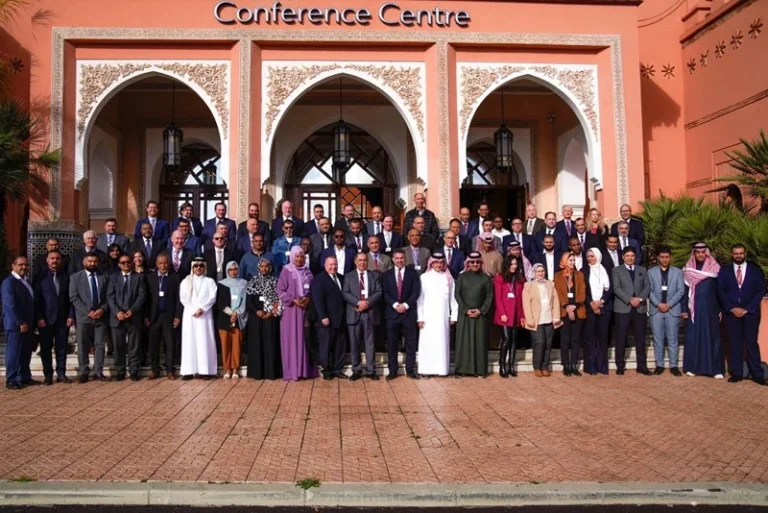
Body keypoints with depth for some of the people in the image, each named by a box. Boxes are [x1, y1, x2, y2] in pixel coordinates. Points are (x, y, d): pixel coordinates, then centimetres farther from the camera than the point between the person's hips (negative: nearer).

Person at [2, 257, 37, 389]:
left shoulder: (26, 282, 17)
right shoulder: (9, 282, -12)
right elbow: (10, 305, -19)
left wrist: (31, 323, 13)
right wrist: (21, 323, -20)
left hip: (27, 324, 8)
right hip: (15, 324, -8)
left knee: (26, 353, 12)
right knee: (14, 353, -2)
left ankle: (25, 377, 20)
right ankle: (11, 380, 4)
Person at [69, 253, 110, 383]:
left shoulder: (103, 277, 12)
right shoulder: (75, 277, 4)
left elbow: (108, 297, 8)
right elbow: (73, 298, -5)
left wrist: (102, 309, -10)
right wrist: (88, 311, -13)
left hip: (101, 316, 2)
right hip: (83, 317, -2)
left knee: (100, 345, 3)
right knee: (83, 346, 2)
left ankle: (98, 372, 9)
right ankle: (84, 372, 11)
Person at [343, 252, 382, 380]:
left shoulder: (375, 275, 12)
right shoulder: (349, 276, 11)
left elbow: (378, 292, 1)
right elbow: (345, 293, -1)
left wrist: (367, 302, -14)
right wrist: (358, 302, -15)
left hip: (370, 313, 0)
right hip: (354, 314, 0)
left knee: (370, 343, 2)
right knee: (354, 344, 3)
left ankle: (371, 371, 8)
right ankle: (356, 371, 11)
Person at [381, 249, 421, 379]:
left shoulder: (413, 273, 6)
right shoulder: (387, 275, 9)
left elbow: (416, 291, -3)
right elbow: (385, 293, 1)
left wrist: (406, 305, -14)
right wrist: (395, 304, -14)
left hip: (409, 312, -1)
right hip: (392, 313, 1)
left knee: (411, 343, 3)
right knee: (392, 343, 3)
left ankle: (410, 370, 10)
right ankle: (392, 371, 10)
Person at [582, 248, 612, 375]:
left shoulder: (606, 270, 11)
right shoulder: (584, 271, 7)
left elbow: (610, 288, 3)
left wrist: (601, 301, -10)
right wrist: (591, 303, -11)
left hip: (604, 307, 2)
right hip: (589, 307, -1)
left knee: (603, 336, 2)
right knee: (589, 336, -2)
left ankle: (602, 366, 7)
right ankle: (590, 366, 0)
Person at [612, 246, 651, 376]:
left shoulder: (642, 270, 15)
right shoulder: (617, 270, 5)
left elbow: (647, 286, 5)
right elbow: (616, 288, -6)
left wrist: (640, 298, -12)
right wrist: (629, 300, -16)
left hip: (640, 308, 3)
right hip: (623, 308, -3)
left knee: (640, 338, 4)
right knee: (621, 338, -1)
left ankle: (642, 366, 10)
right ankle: (620, 366, 6)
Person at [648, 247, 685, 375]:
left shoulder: (678, 272, 6)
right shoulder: (651, 272, 6)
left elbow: (681, 291, -1)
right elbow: (649, 291, 0)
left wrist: (669, 304, -11)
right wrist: (658, 304, -12)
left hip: (673, 309, 0)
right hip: (656, 309, 0)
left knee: (672, 339, 3)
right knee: (658, 339, 3)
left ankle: (673, 365, 9)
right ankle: (659, 365, 10)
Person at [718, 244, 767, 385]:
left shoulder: (756, 270, 6)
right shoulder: (724, 271, 7)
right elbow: (720, 292, 3)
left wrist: (747, 309, -8)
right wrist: (732, 308, -8)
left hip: (751, 312, -1)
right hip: (731, 312, 1)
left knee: (751, 343, -2)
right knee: (735, 343, 3)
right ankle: (737, 373, 6)